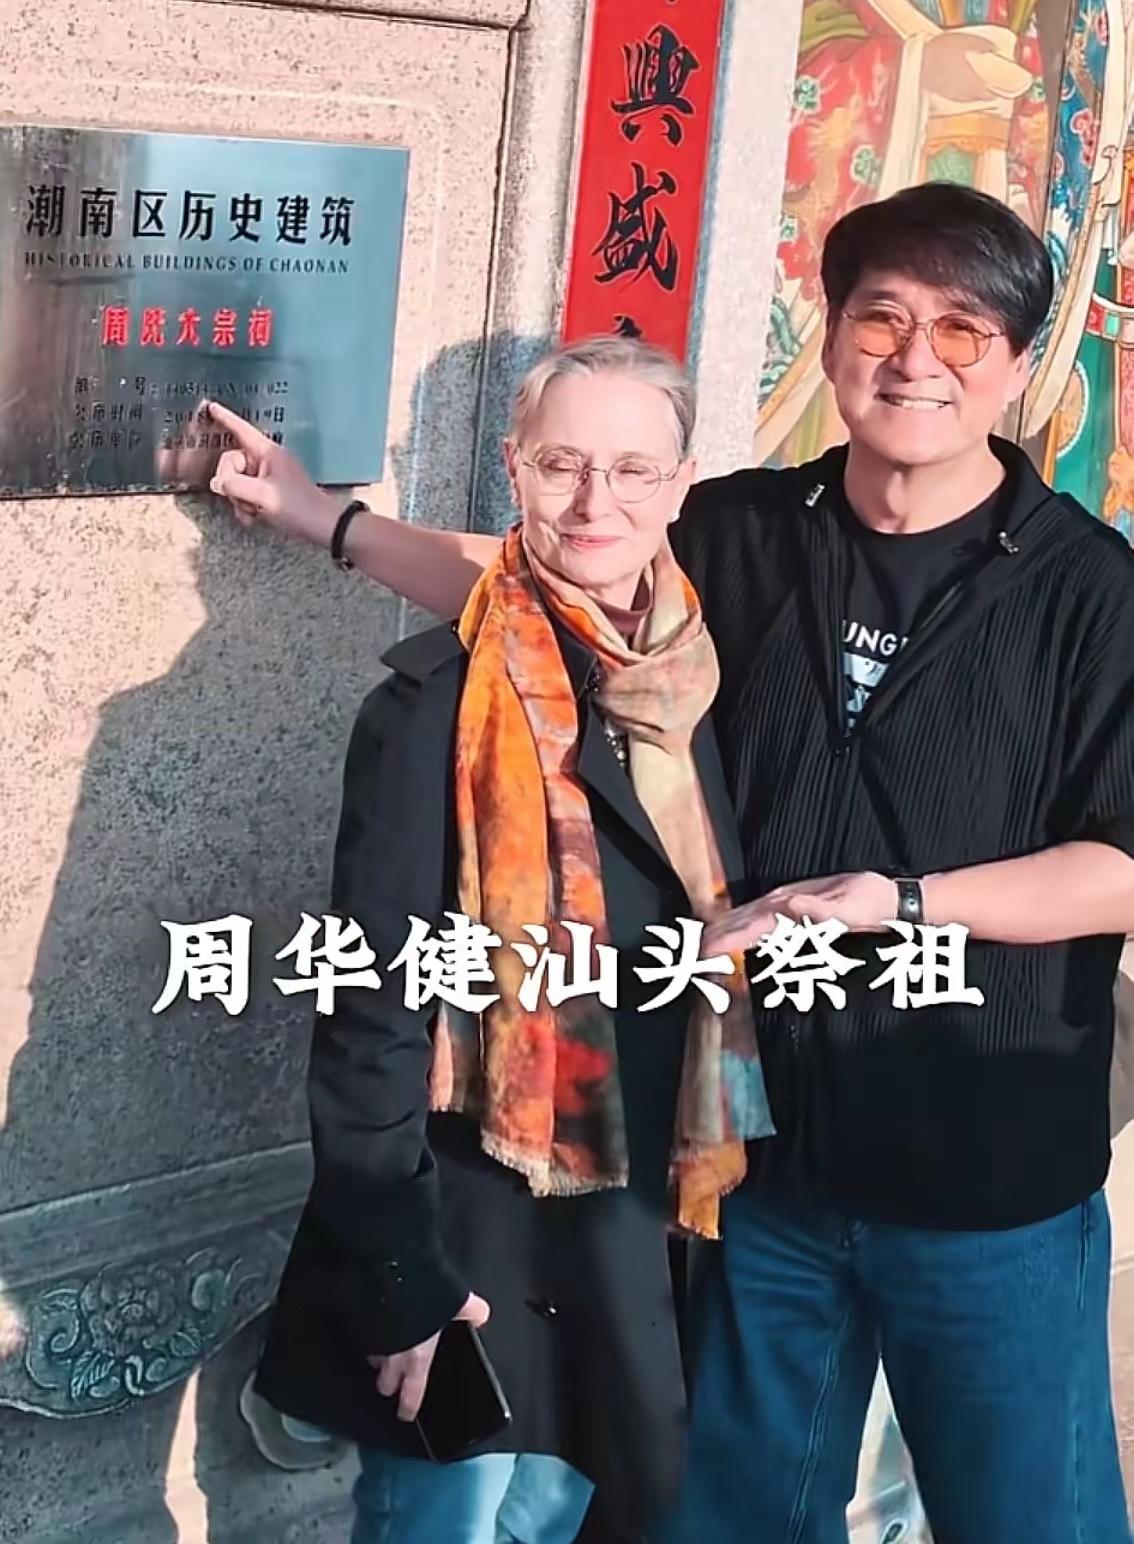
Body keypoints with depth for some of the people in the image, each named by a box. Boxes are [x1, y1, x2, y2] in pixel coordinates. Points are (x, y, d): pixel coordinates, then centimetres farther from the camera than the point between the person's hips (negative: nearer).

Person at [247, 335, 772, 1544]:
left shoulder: (687, 686, 3)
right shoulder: (441, 700, -16)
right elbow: (374, 1002, -16)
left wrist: (684, 1192, 11)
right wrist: (398, 1273, -17)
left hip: (626, 1224, 6)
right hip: (471, 1224, -6)